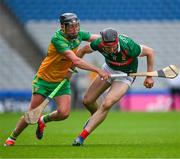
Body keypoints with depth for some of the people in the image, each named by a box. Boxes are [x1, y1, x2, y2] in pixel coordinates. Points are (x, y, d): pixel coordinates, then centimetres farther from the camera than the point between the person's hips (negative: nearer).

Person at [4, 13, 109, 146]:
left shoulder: (78, 35, -8)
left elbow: (96, 38, 12)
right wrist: (98, 70, -37)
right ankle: (12, 137, 19)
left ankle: (43, 120, 18)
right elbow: (76, 61, -35)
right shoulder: (57, 39, -27)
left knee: (64, 113, -14)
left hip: (62, 80, 5)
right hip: (44, 79, -5)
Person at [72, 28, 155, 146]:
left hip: (125, 75, -5)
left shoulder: (128, 47, -38)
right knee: (87, 101, 7)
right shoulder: (98, 44, -27)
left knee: (106, 104, -23)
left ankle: (82, 136, -18)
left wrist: (149, 77, -17)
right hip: (109, 69, 5)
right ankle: (96, 117, 43)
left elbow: (150, 52, -22)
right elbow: (83, 50, -5)